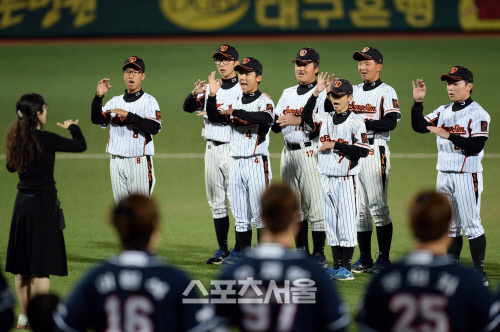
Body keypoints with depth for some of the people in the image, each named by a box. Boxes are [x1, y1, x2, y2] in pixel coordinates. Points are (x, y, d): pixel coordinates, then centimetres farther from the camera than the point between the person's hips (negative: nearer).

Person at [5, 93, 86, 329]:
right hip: (43, 203, -7)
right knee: (41, 266, -2)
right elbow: (81, 146, -11)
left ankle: (24, 316, 20)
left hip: (22, 203, 7)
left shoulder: (16, 138, 3)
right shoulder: (45, 139, -17)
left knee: (22, 265, 13)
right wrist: (73, 128, 8)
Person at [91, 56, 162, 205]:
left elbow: (154, 128, -17)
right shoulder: (115, 101, 13)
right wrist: (98, 97, -13)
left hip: (139, 163, -5)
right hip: (116, 162, 5)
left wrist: (128, 115, -21)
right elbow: (97, 119, 0)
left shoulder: (149, 101, -1)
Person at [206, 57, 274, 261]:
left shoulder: (264, 102, -3)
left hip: (257, 163, -6)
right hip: (236, 163, 6)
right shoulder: (234, 103, 15)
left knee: (259, 212, -6)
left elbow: (266, 118, -25)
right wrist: (212, 97, -11)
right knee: (240, 215, 8)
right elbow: (214, 118, 4)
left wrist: (236, 112, -29)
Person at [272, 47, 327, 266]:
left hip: (311, 152, -7)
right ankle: (301, 251, 18)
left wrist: (297, 120, -21)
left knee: (315, 204, -9)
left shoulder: (322, 93, -3)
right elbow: (276, 126, 15)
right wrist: (280, 121, -8)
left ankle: (319, 255, -5)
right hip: (288, 152, 7)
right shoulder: (288, 93, 18)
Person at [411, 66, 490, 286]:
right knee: (449, 225, 11)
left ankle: (479, 273, -3)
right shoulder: (443, 112, 13)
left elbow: (476, 146, -18)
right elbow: (420, 126, 7)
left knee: (471, 224, -7)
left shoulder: (477, 114, -8)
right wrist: (418, 103, -5)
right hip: (444, 175, 7)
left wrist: (449, 136, -24)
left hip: (467, 176, -7)